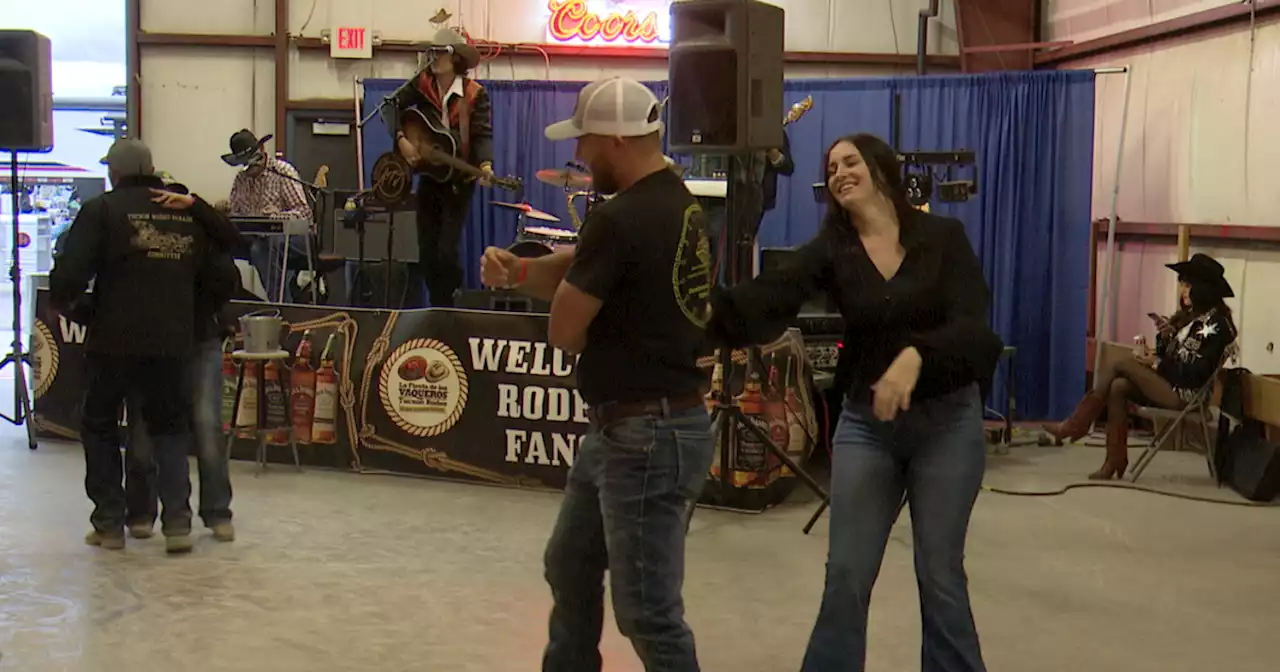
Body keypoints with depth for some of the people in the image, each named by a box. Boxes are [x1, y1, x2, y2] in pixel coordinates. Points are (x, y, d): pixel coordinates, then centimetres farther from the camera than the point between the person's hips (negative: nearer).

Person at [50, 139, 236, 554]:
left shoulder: (102, 210, -5)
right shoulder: (189, 216, 8)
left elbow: (69, 274, -12)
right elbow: (219, 283, 10)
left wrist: (61, 303, 9)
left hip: (113, 341, -3)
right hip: (170, 344, 3)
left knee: (99, 427, 15)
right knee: (169, 427, 17)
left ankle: (109, 524, 16)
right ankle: (177, 521, 3)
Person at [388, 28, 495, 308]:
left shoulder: (475, 94, -11)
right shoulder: (422, 84, -1)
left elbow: (483, 135, -17)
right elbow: (393, 104, -2)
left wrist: (485, 164, -35)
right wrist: (401, 139, -17)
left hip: (459, 180, -4)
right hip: (428, 177, 4)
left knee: (447, 250, -10)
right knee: (426, 251, 7)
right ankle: (436, 307, 21)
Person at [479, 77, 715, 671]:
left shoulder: (618, 221, -22)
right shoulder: (680, 207, 8)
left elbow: (564, 331, -14)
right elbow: (578, 271, 12)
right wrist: (517, 270, -5)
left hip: (648, 439, -11)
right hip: (617, 430, 11)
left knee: (647, 611, -1)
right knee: (570, 566, 24)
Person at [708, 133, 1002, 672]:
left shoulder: (943, 236, -5)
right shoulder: (830, 250, -1)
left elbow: (971, 323, -15)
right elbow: (766, 301, -18)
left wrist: (915, 355, -34)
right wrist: (708, 314, -38)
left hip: (948, 420, -2)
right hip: (865, 422, 2)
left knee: (940, 573, 8)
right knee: (846, 575, 4)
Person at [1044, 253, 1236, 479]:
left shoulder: (1216, 324, -11)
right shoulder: (1190, 315, 16)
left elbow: (1198, 373, -17)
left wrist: (1157, 364, -13)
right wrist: (1165, 336, -6)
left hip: (1185, 392, -8)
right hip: (1169, 385, 8)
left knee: (1121, 364, -15)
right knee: (1119, 386, -18)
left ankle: (1077, 425, -8)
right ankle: (1115, 461, -20)